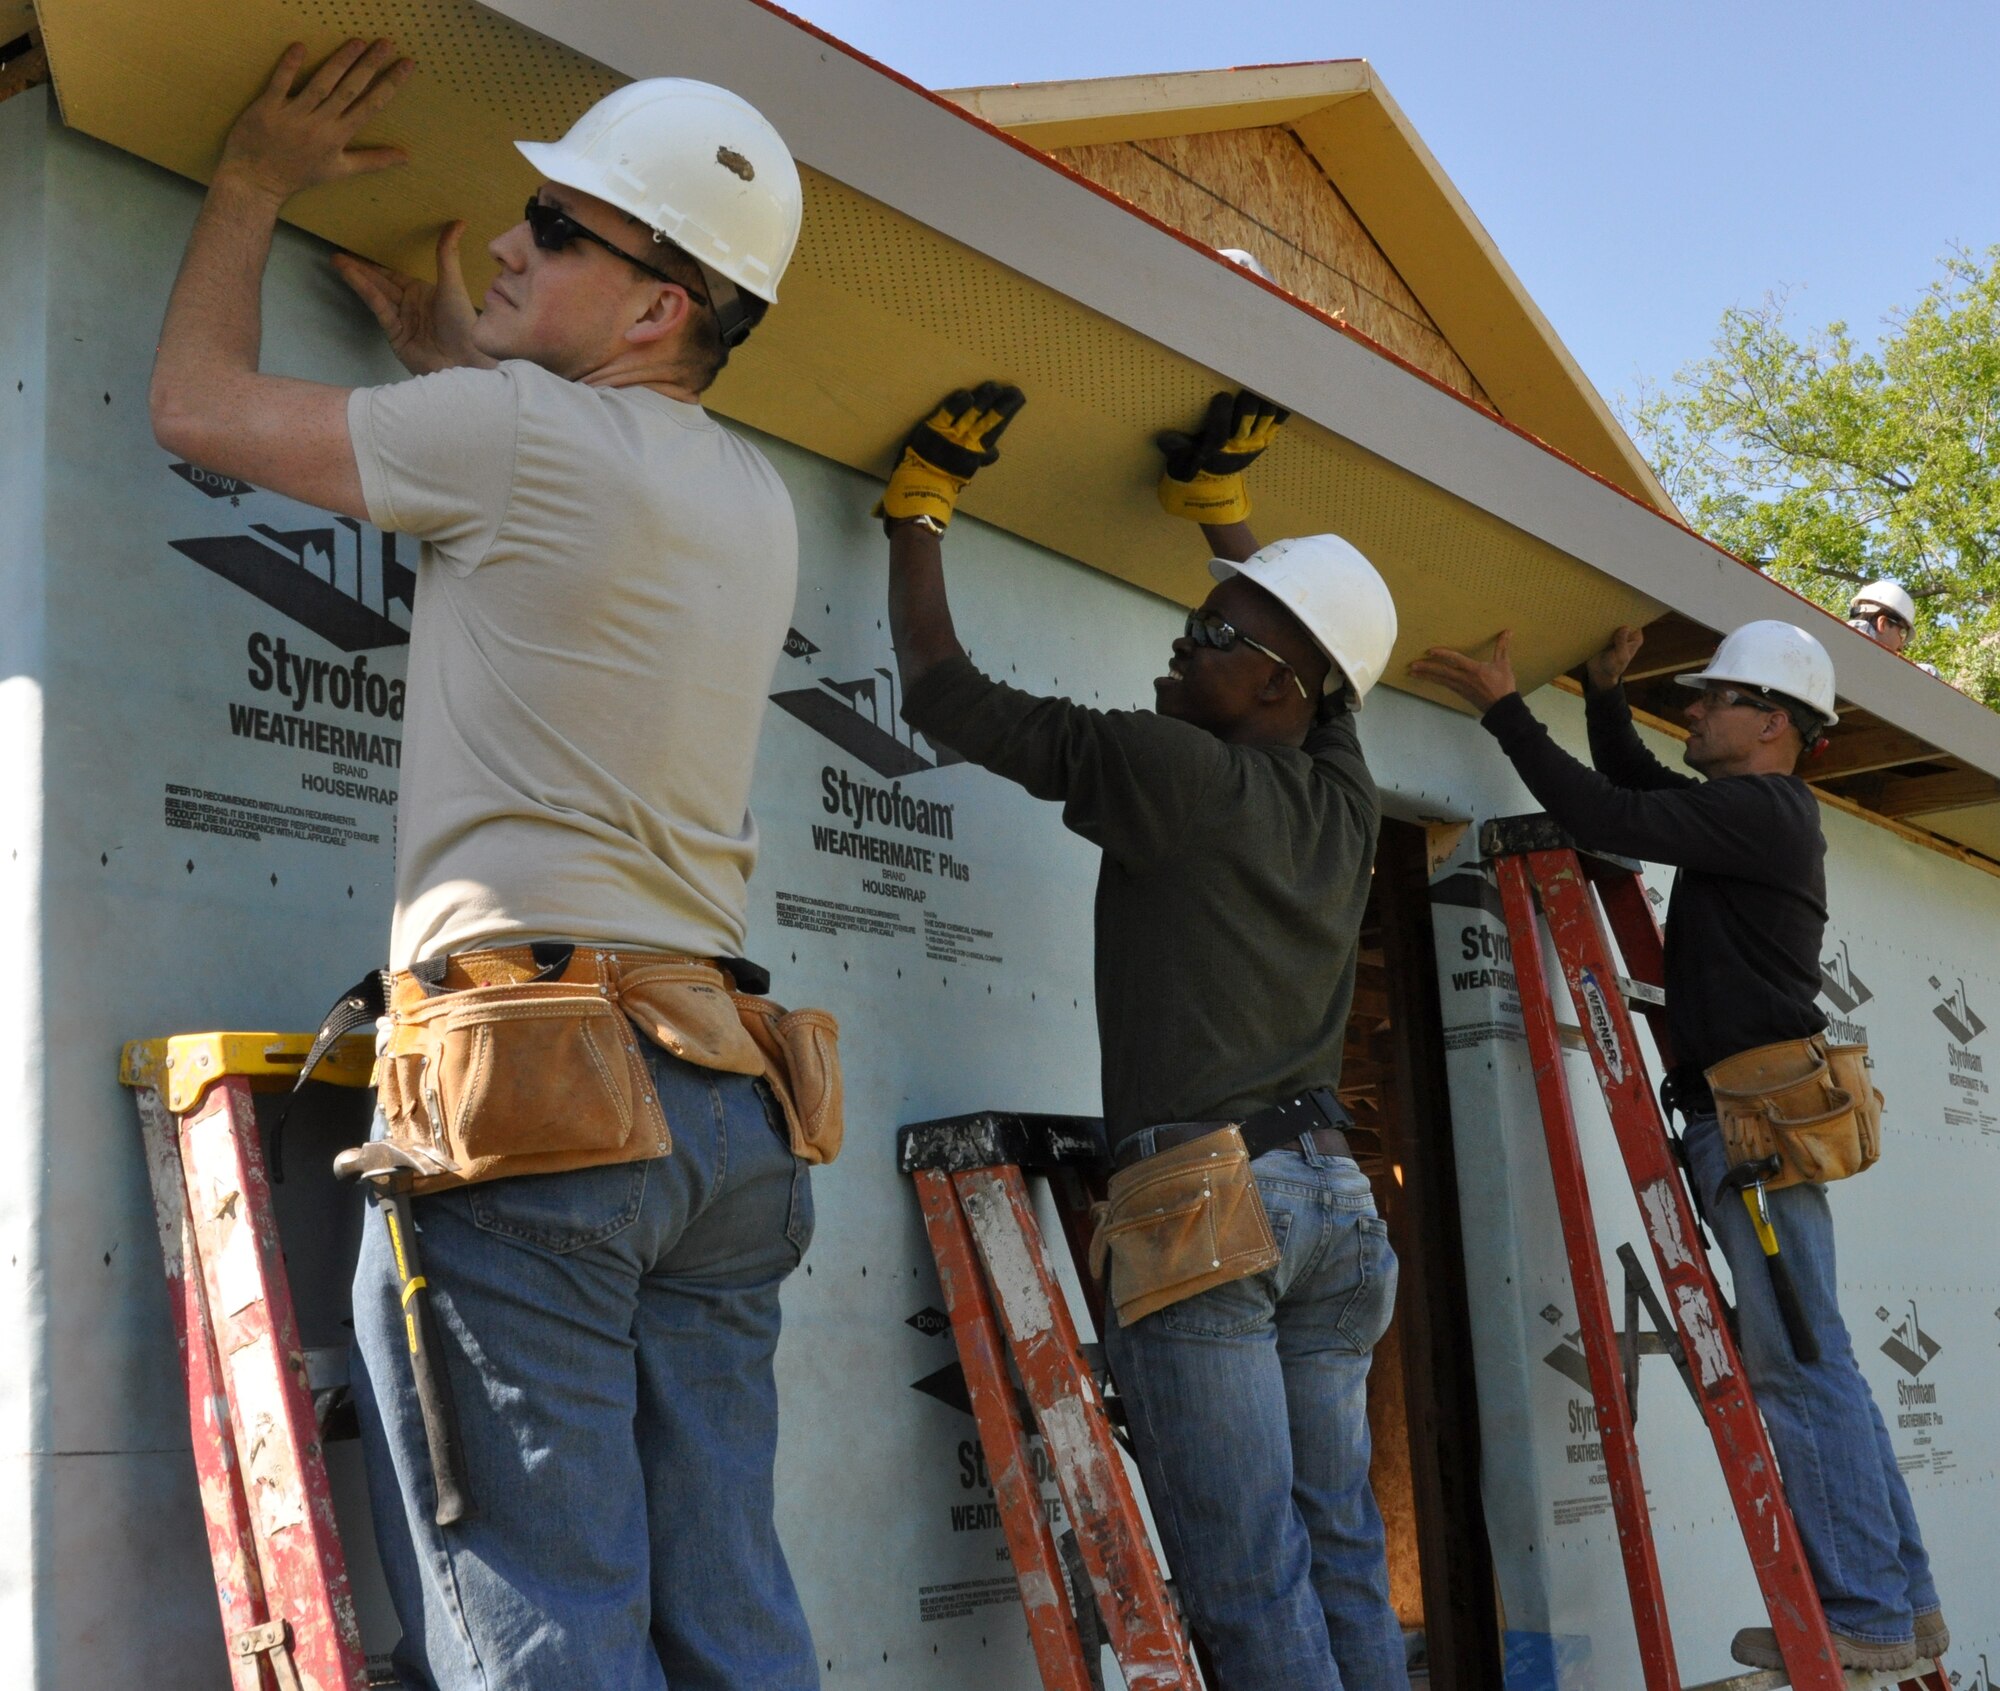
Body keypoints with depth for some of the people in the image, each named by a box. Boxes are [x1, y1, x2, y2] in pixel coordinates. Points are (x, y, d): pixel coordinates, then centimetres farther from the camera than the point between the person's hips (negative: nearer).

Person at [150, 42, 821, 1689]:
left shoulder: (522, 432, -6)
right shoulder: (757, 502, 14)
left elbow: (199, 400, 7)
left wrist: (255, 179, 22)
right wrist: (436, 334, 39)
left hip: (524, 1095, -8)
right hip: (718, 1110, 8)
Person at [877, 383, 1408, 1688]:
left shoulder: (1176, 771, -8)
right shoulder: (1343, 798, 10)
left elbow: (944, 687, -1)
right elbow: (1319, 666, 32)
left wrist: (920, 503, 12)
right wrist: (1217, 500, 37)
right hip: (1331, 1192, 7)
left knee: (1254, 1582, -6)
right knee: (1344, 1560, 9)